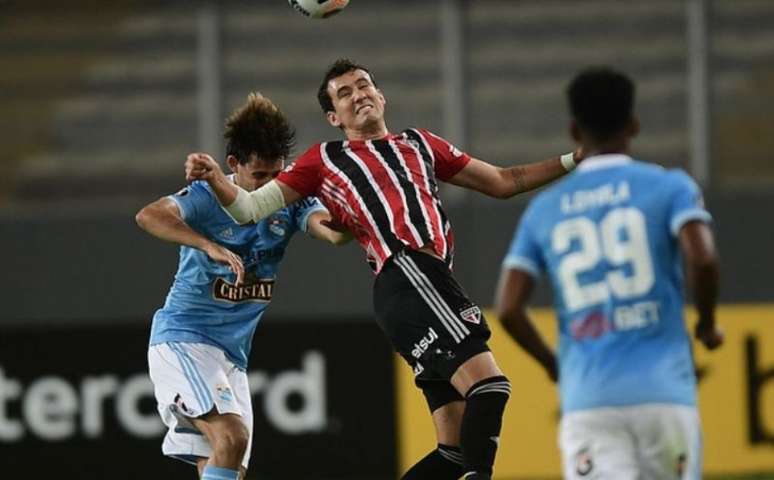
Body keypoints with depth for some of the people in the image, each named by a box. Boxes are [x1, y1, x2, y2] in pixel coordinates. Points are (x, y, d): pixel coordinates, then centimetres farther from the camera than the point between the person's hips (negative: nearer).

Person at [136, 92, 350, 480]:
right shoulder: (209, 197, -13)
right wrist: (210, 246, -43)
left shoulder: (289, 201, 1)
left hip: (232, 355, 7)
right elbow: (149, 216, -31)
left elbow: (334, 230, -17)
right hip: (182, 338, -7)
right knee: (232, 435, -26)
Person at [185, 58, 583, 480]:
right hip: (407, 274, -7)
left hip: (432, 282, 7)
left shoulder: (419, 144, 31)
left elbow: (503, 182, 34)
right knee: (488, 382, -26)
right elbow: (250, 208, 13)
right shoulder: (324, 161, 17)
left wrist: (570, 161, 27)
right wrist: (215, 178, -6)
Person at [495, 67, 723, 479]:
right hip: (663, 393, -1)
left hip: (586, 401, 1)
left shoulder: (544, 210, 13)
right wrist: (707, 325, 6)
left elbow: (508, 309, 6)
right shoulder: (669, 187, 5)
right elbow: (702, 259, -13)